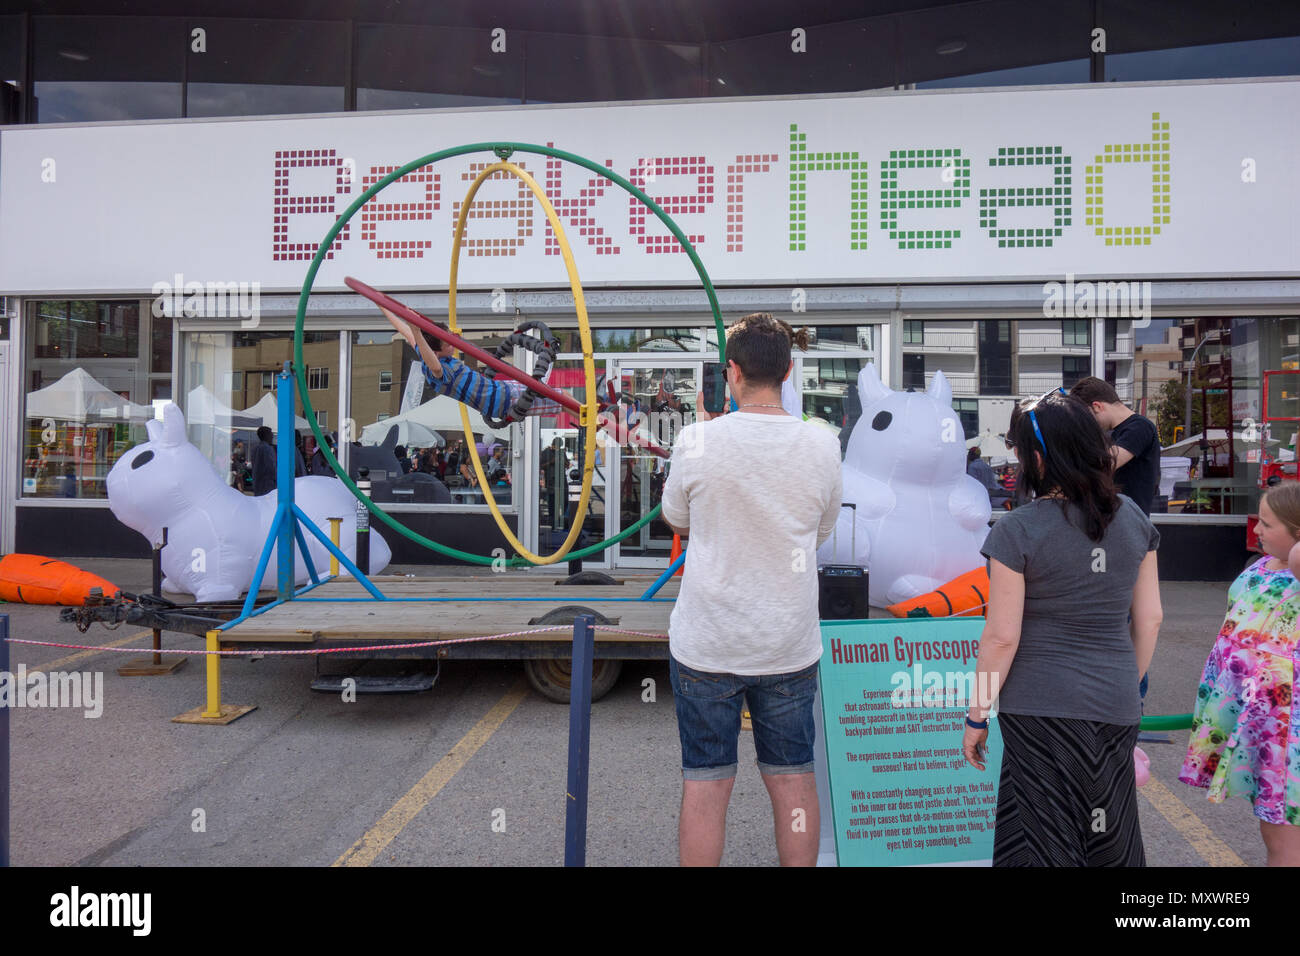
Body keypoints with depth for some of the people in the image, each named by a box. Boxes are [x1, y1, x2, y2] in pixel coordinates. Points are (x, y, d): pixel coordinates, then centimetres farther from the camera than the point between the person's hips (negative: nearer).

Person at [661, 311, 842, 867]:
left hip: (706, 645, -2)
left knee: (705, 784, 9)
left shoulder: (697, 441, -11)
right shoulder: (822, 446, -5)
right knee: (792, 779, 15)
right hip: (790, 647, 2)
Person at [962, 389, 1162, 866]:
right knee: (1112, 843, 21)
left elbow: (1002, 636, -13)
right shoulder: (1133, 518, 2)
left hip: (1041, 709, -5)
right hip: (1116, 709, 6)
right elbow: (1149, 618, 7)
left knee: (1045, 843, 8)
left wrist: (976, 717, -3)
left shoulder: (1018, 531, -14)